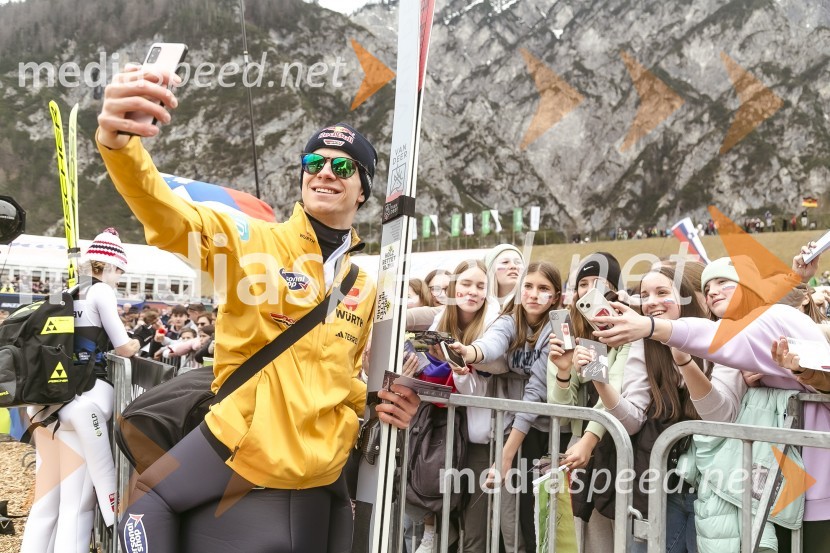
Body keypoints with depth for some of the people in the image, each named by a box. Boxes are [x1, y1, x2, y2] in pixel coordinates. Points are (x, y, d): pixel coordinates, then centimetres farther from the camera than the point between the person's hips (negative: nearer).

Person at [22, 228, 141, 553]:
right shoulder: (101, 291, -3)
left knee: (46, 500, 10)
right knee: (77, 503, -5)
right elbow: (124, 349, -4)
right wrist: (133, 346, 16)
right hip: (83, 400, -7)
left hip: (48, 400, 7)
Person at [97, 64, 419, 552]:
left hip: (321, 461, 3)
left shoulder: (367, 281, 8)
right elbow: (172, 221, -28)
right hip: (246, 435, -3)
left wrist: (376, 401, -2)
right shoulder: (253, 241, -8)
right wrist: (120, 142, -47)